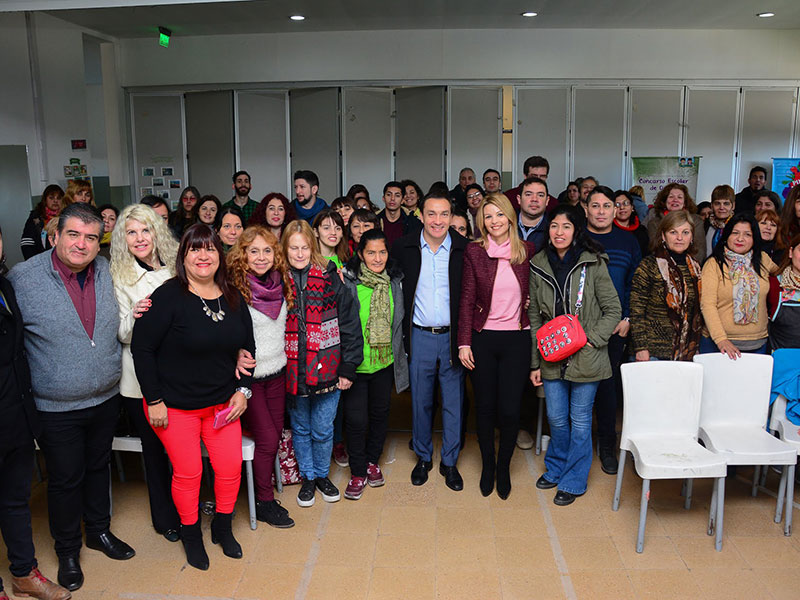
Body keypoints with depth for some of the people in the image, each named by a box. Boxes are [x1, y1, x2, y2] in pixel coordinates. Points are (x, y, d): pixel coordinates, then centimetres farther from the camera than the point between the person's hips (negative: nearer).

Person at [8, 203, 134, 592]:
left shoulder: (109, 273, -2)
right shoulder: (22, 279, -15)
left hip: (106, 399, 4)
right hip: (56, 408, -4)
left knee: (98, 467, 22)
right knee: (65, 479, 12)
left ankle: (99, 531, 43)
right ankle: (67, 550, 34)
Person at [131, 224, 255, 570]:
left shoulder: (233, 298, 2)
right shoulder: (168, 297, -14)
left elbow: (247, 347, 11)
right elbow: (142, 349, -13)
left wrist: (243, 390, 3)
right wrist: (154, 400, -12)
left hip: (222, 404, 5)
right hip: (175, 406, -4)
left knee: (231, 467, 6)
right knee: (188, 473, 5)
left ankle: (222, 528, 32)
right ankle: (190, 535, 31)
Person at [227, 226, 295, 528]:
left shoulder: (280, 283, 1)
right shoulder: (234, 290, -17)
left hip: (277, 371, 6)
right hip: (248, 377, -6)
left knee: (276, 433, 11)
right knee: (267, 438, -2)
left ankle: (265, 484, 28)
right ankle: (264, 502, 16)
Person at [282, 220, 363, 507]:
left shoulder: (330, 279, -3)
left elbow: (350, 325, -2)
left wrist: (348, 368, -5)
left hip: (326, 370, -1)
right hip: (292, 372, 1)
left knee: (323, 430, 10)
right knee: (300, 429, 15)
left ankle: (322, 475, 33)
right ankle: (307, 477, 34)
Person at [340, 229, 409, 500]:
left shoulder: (394, 280, 1)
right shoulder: (347, 281, -14)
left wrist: (401, 353, 14)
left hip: (386, 362, 4)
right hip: (355, 364, -4)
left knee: (380, 413, 17)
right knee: (356, 419, 0)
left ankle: (373, 461, 38)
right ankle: (358, 472, 20)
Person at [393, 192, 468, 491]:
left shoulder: (464, 249, -4)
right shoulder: (404, 247, -2)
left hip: (453, 337, 0)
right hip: (419, 336, 1)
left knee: (453, 403, 8)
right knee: (420, 401, 11)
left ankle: (450, 462, 24)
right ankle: (423, 457, 29)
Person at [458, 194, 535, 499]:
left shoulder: (527, 250, 2)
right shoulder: (474, 251, -1)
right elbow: (467, 299, -2)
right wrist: (464, 342, -6)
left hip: (517, 339, 0)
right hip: (483, 338, 0)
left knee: (510, 410, -1)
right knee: (485, 407, 9)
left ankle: (504, 466, 25)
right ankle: (487, 465, 31)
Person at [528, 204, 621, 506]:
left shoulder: (593, 264, -8)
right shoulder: (538, 266, 3)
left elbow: (613, 310, -3)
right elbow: (534, 317, 7)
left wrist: (592, 338, -15)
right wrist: (535, 362, 6)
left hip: (585, 357, -3)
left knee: (580, 420, 8)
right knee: (556, 418, 14)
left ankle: (573, 482, 25)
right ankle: (555, 469, 38)